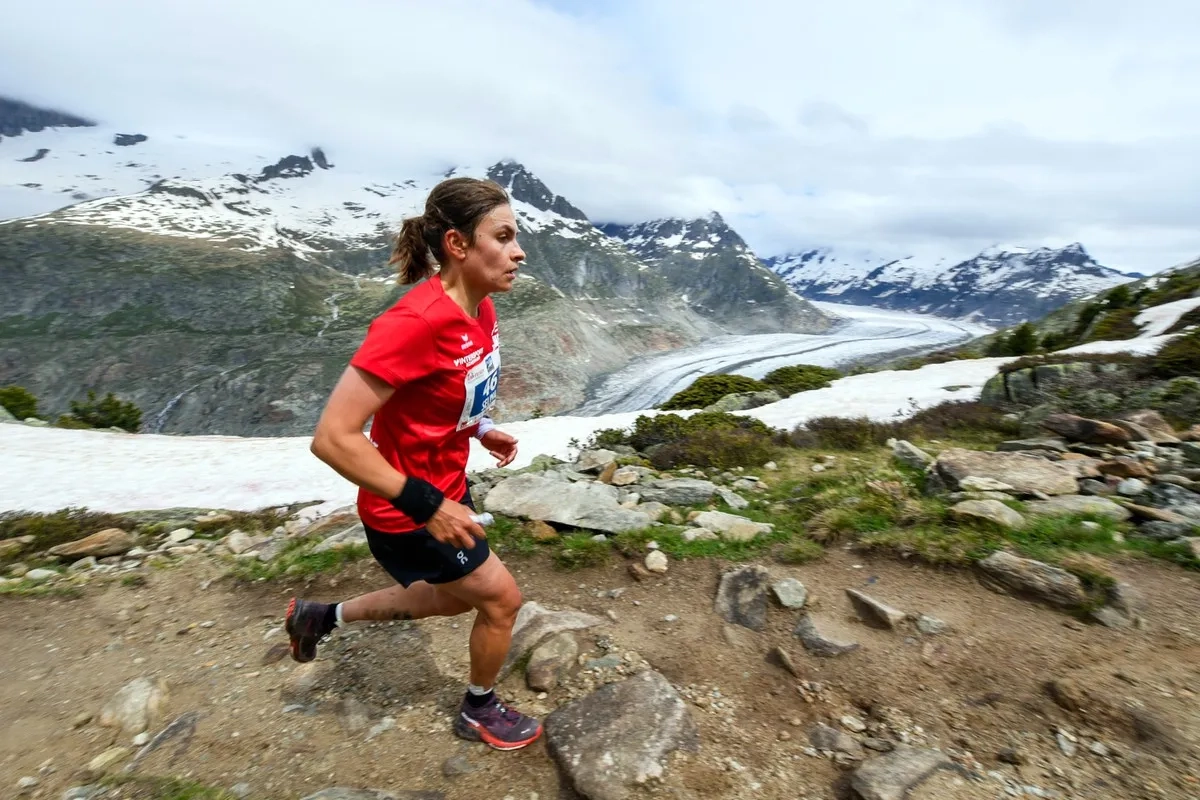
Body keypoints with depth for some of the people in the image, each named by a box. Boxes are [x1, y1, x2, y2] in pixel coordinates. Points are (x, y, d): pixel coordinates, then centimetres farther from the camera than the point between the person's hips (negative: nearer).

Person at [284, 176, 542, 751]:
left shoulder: (479, 309, -4)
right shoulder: (416, 321, -32)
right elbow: (332, 437, -30)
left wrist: (480, 429, 4)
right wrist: (426, 505, -27)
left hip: (445, 488, 9)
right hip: (407, 512, -9)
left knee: (455, 598, 27)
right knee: (500, 598, 9)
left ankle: (320, 616, 45)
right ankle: (478, 712, 41)